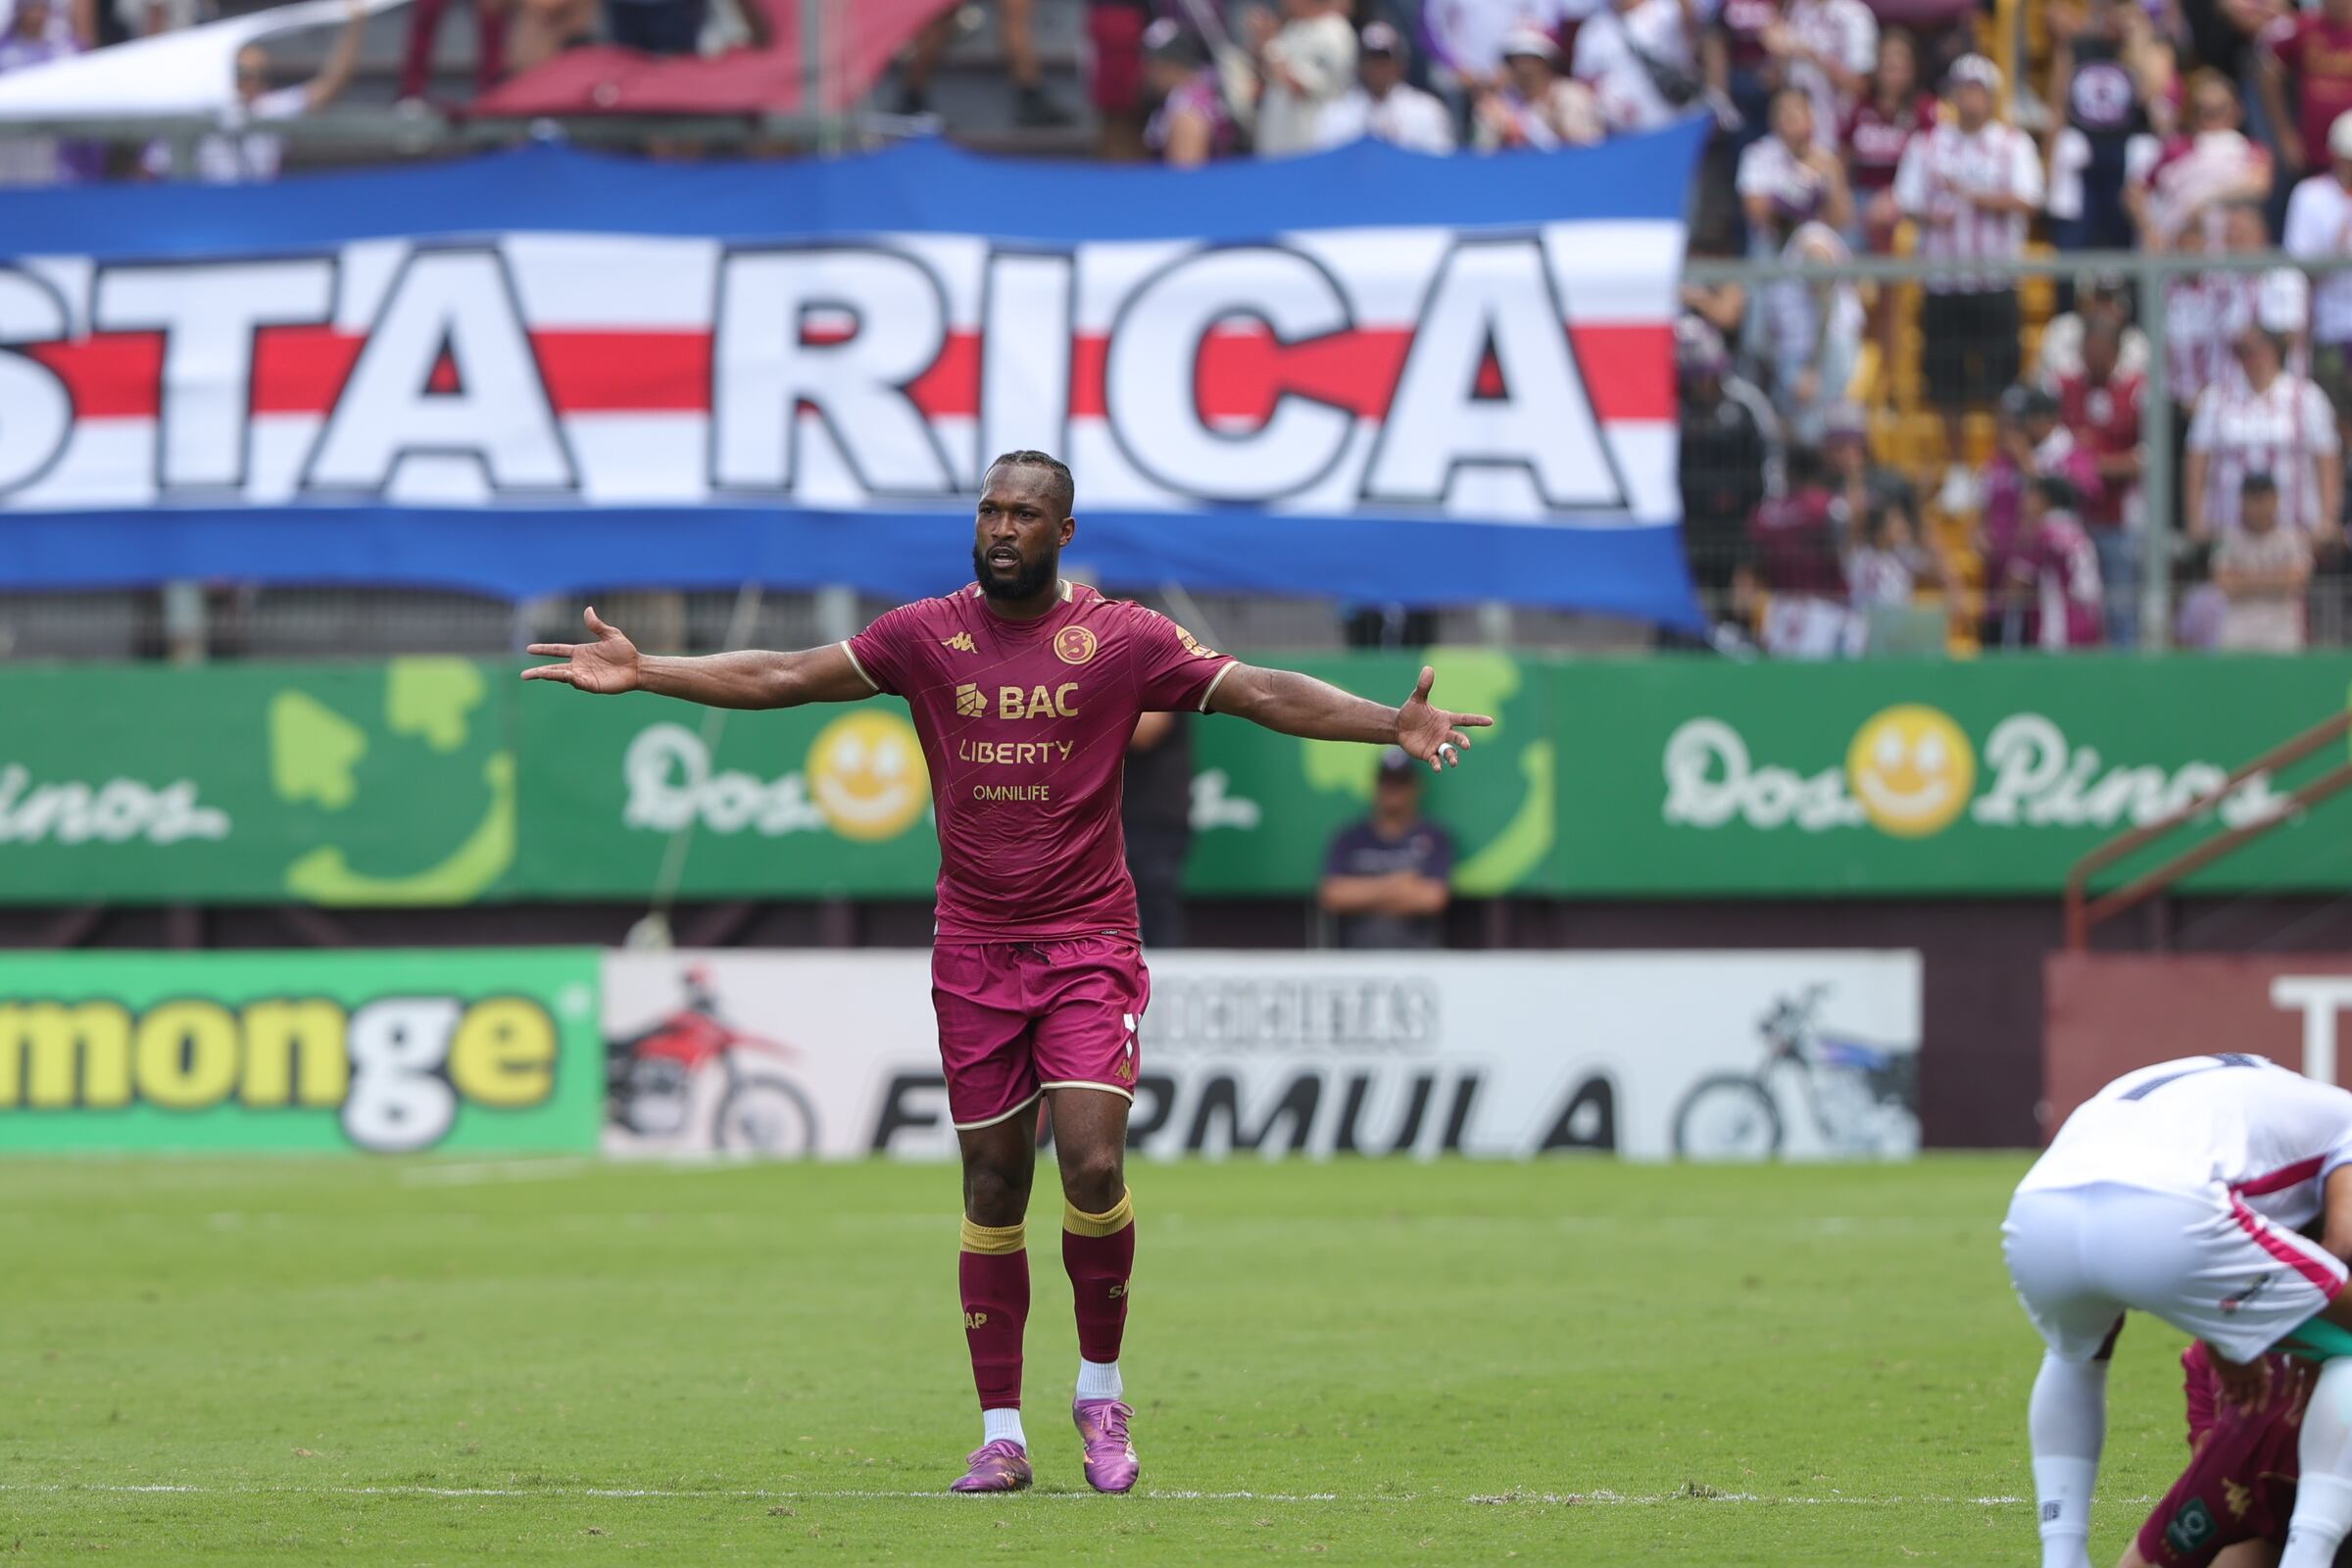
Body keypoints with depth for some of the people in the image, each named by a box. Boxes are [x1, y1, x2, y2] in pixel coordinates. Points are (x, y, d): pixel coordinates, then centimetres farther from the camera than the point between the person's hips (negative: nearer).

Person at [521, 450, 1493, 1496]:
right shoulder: (926, 635, 4)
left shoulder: (1121, 639, -2)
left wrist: (1391, 726, -16)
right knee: (993, 1185, 3)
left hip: (1089, 943, -2)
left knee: (1092, 1167, -16)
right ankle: (1001, 1435, 8)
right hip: (974, 949, 2)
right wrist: (643, 673, 1)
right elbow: (781, 679, 7)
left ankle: (1100, 1392, 6)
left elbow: (1261, 694, -4)